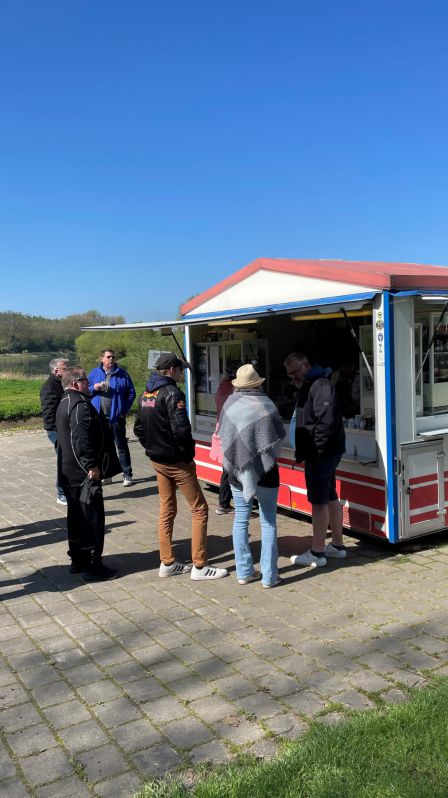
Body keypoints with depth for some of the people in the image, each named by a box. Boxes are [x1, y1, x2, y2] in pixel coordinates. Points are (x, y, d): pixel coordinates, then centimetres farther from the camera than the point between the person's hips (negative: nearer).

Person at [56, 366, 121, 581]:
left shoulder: (64, 404, 17)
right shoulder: (80, 404, -17)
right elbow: (81, 439, -28)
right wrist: (91, 466, -24)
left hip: (69, 473, 11)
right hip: (84, 474, -11)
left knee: (77, 517, 18)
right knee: (93, 519, -3)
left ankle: (78, 560, 27)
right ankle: (93, 567, 2)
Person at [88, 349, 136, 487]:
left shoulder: (122, 374, 1)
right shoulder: (94, 373, 7)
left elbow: (131, 393, 4)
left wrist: (124, 410, -4)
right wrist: (94, 388, -9)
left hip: (116, 417, -3)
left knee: (121, 446, 1)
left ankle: (127, 475, 6)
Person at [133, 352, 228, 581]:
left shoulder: (146, 394, 9)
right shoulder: (172, 393, -17)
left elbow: (139, 427, 15)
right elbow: (181, 430, -25)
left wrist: (152, 449, 16)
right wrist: (188, 454, -12)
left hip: (157, 460, 9)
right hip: (176, 461, -9)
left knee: (166, 510, 16)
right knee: (199, 510, 1)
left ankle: (167, 563, 22)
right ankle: (199, 566, 3)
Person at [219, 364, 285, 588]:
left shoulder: (230, 403, -5)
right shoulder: (265, 405, -13)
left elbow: (223, 435, 1)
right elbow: (279, 436, -6)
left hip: (236, 469, 3)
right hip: (263, 469, -3)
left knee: (241, 519, 13)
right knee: (268, 522, 6)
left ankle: (243, 572, 18)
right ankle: (269, 576, 9)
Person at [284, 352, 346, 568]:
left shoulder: (320, 386, -16)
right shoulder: (306, 388, 17)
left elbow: (326, 422, -26)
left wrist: (315, 450, -22)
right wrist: (302, 451, 15)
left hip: (322, 453, -11)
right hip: (323, 453, 11)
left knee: (319, 501, -5)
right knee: (330, 497, 16)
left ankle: (317, 553, 1)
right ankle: (337, 545, 27)